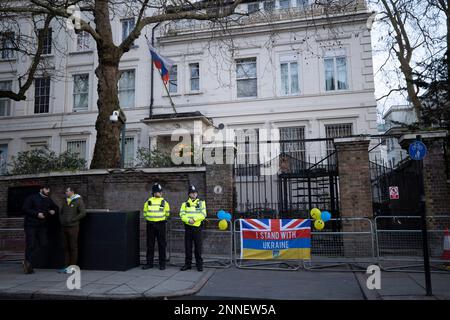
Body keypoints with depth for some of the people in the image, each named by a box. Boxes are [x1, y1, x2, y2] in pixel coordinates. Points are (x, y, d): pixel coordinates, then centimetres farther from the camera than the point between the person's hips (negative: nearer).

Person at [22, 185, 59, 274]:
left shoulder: (49, 200, 14)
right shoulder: (32, 198, -3)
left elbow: (55, 207, 27)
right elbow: (25, 209, -10)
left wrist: (53, 210, 4)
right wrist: (37, 214, -18)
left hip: (42, 226, 6)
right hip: (30, 225, -5)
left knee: (44, 244, -2)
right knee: (31, 245, -4)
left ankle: (27, 262, 10)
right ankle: (29, 266, 9)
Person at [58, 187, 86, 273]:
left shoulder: (78, 201, -5)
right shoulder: (65, 201, 15)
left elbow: (83, 213, -12)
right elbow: (61, 212, 27)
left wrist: (72, 220, -13)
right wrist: (61, 220, 10)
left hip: (73, 227, -6)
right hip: (64, 227, 7)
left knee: (73, 247, -1)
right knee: (66, 247, 9)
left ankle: (73, 267, 5)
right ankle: (66, 266, 15)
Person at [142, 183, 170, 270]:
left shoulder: (164, 202, 2)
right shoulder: (148, 201, 4)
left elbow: (167, 213, 14)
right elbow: (145, 213, 16)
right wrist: (150, 218, 13)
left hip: (161, 225, -1)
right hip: (150, 225, 1)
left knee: (161, 245, 2)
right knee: (150, 245, 7)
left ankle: (162, 263, 10)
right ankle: (149, 263, 17)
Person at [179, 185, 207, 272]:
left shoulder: (201, 203, 5)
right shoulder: (185, 204, 9)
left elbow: (203, 214, -7)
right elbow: (182, 215, -2)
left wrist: (194, 219, -17)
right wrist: (188, 220, -19)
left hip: (197, 227, -2)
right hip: (188, 227, 2)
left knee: (198, 247, 2)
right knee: (187, 247, 7)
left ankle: (199, 264, 11)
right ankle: (187, 264, 17)